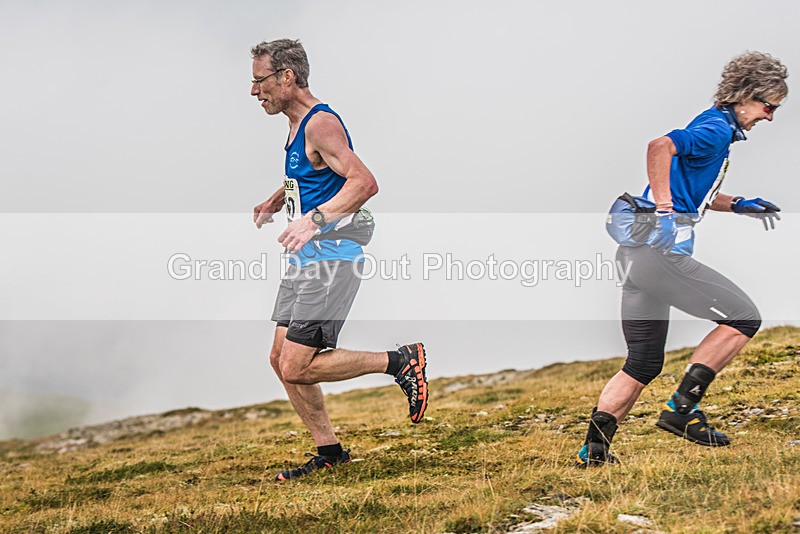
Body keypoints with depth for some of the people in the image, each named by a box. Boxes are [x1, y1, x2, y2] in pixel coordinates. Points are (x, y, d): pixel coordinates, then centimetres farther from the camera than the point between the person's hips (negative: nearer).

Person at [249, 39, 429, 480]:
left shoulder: (321, 124, -15)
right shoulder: (297, 127, 15)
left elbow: (365, 182, -28)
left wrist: (315, 219, -36)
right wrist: (275, 202, 20)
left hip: (331, 260, -10)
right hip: (304, 261, 10)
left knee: (296, 369, -12)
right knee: (281, 360, 9)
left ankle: (401, 361, -1)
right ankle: (329, 451, 20)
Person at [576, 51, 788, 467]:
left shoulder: (714, 126, 23)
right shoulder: (718, 129, -8)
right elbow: (660, 146, -27)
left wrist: (738, 205, 25)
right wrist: (664, 210, -27)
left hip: (638, 254, 10)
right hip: (662, 252, -10)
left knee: (643, 365, 14)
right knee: (743, 317, -4)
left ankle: (593, 450, 10)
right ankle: (682, 409, -4)